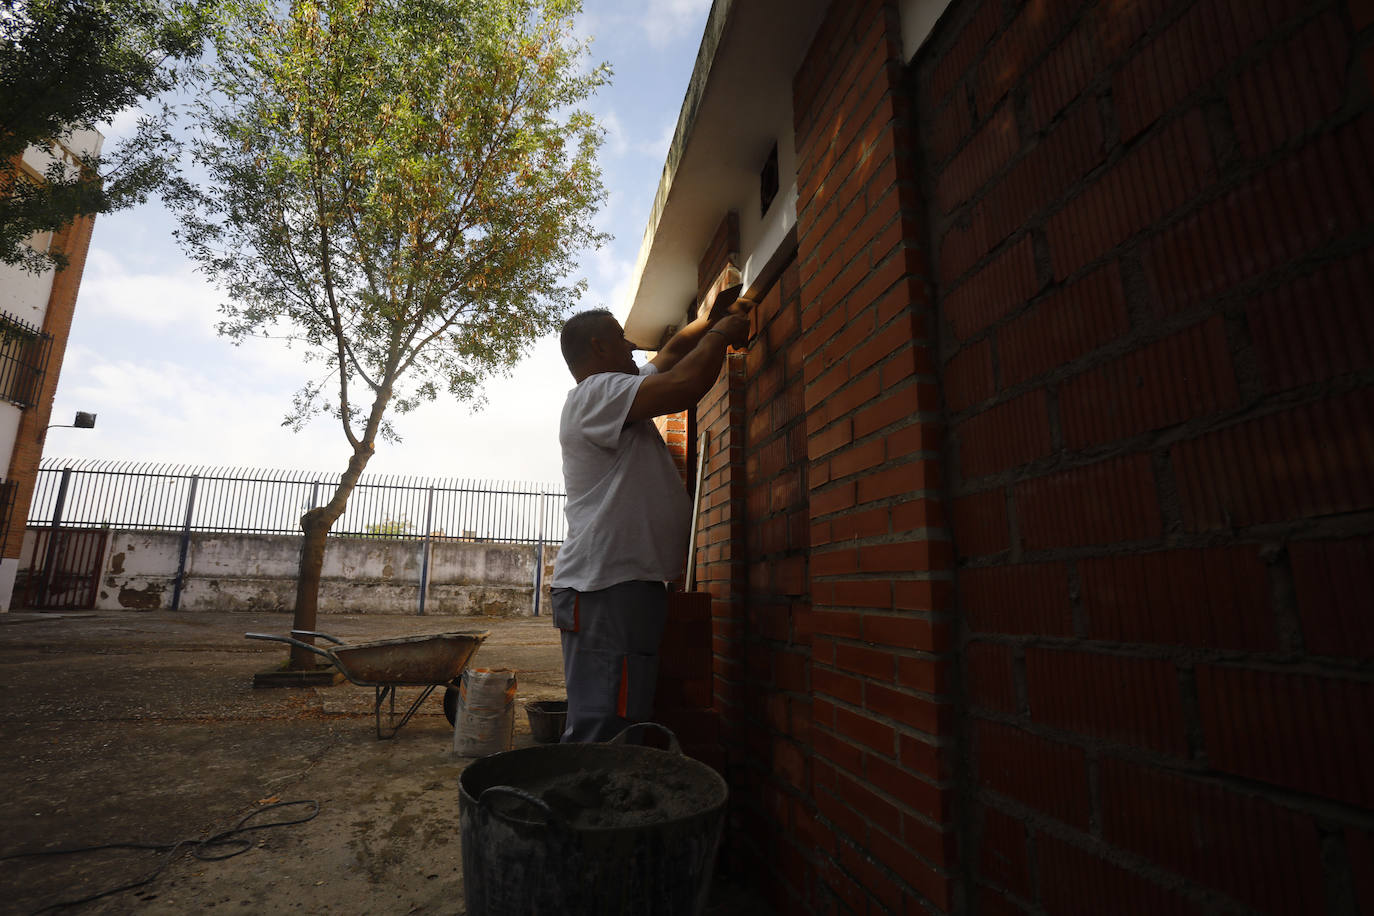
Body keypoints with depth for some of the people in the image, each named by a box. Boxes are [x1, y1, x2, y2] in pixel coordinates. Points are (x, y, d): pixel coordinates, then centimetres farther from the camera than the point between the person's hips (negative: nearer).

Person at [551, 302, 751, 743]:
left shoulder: (614, 391, 24)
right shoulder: (596, 392, -7)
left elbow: (672, 351, 33)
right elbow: (686, 385, -19)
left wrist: (718, 316, 29)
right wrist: (721, 333, -2)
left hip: (625, 584, 10)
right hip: (606, 587, -10)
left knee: (605, 728, 12)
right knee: (602, 733, -10)